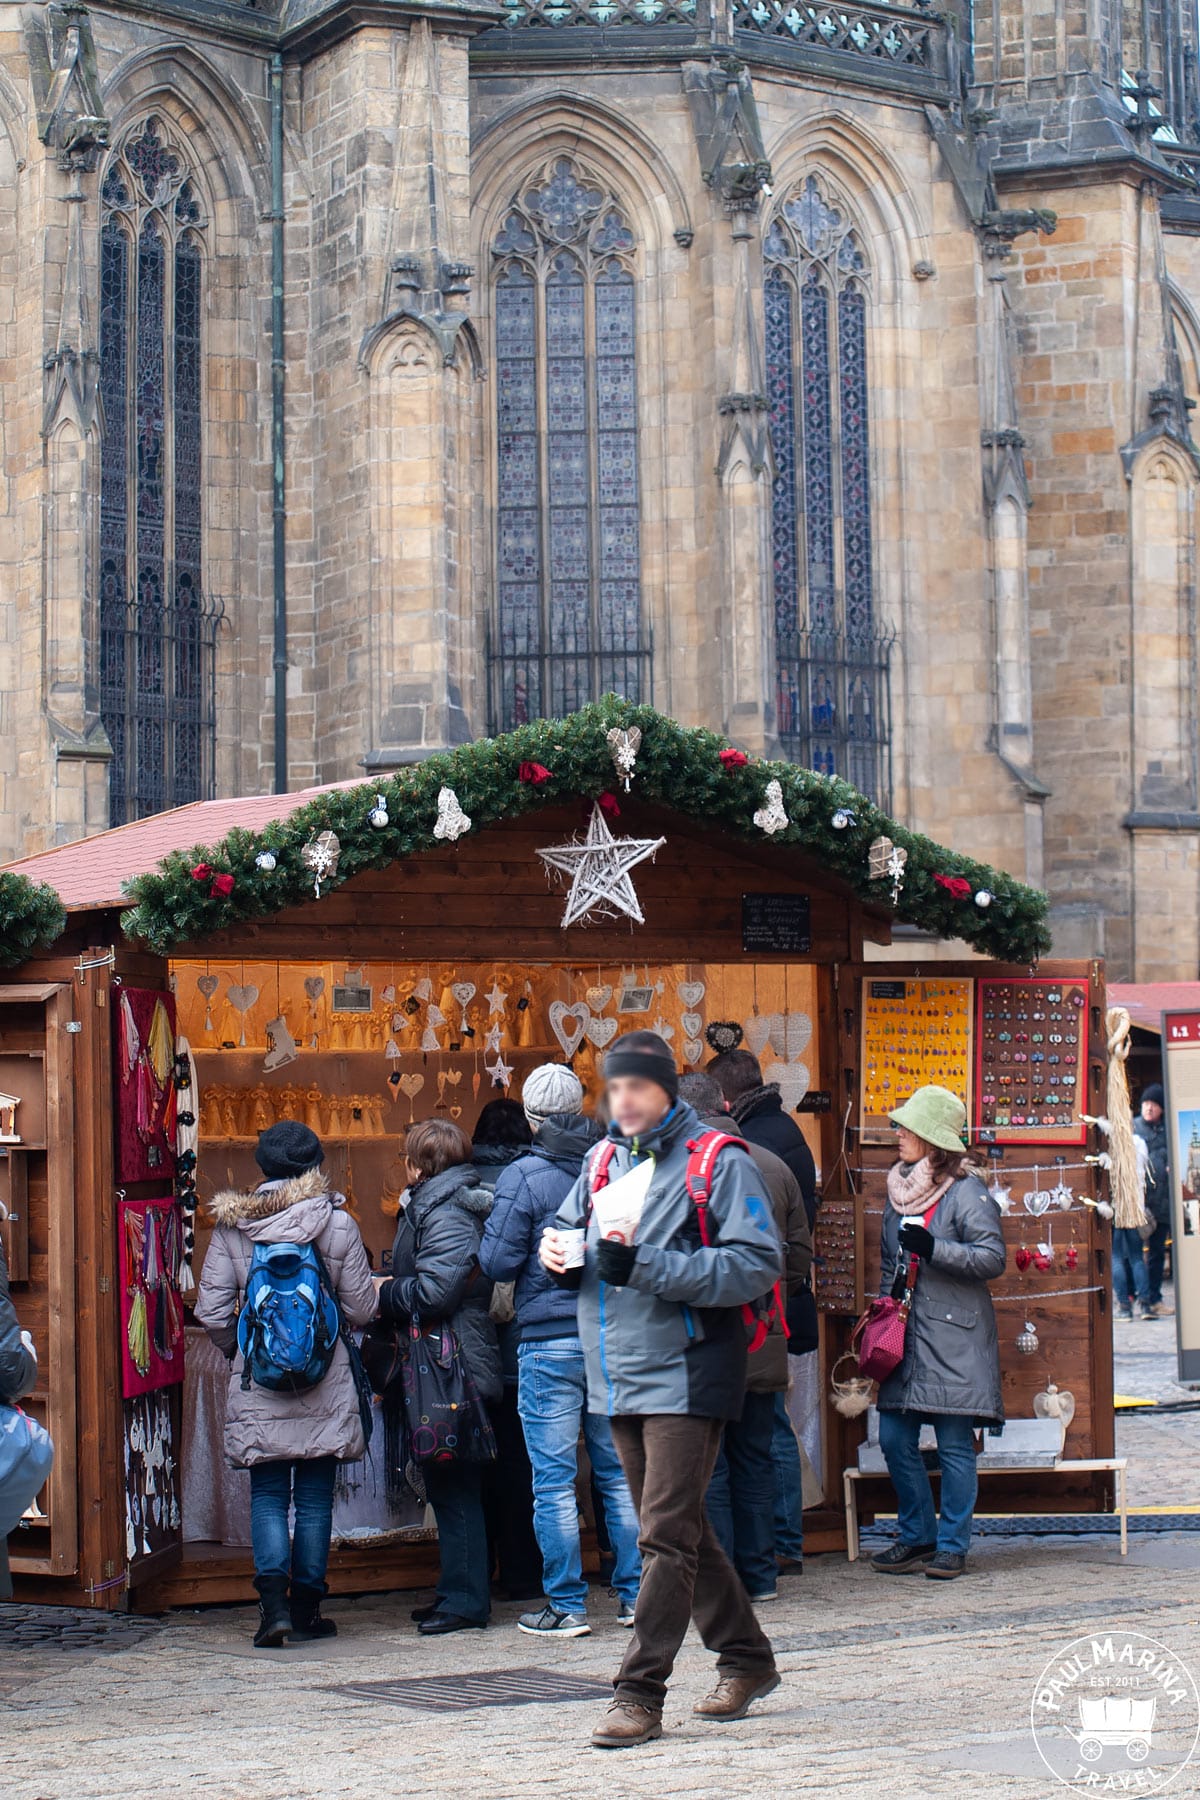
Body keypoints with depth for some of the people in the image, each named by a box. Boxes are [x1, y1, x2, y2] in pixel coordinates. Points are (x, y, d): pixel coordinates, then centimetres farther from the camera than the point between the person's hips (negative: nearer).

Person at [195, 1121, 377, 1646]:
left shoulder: (232, 1226, -3)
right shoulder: (337, 1224, -6)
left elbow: (210, 1311, -2)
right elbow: (361, 1309, -1)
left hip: (257, 1384, 0)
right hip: (324, 1385, 0)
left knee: (267, 1494, 6)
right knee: (315, 1498, 8)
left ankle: (274, 1600, -11)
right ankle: (306, 1609, 12)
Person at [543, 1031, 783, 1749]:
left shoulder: (719, 1163, -9)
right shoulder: (604, 1161, 13)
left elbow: (758, 1264, -17)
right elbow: (572, 1229, 26)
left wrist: (647, 1267, -23)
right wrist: (560, 1251, -1)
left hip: (686, 1374, -8)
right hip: (619, 1379, 8)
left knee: (667, 1535, -8)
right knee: (680, 1530, 16)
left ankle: (640, 1695, -6)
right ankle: (747, 1658, 30)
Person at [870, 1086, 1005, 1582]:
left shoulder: (966, 1190, -6)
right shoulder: (898, 1187, 15)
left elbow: (993, 1258, -12)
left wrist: (933, 1249, -21)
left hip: (954, 1338, -7)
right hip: (904, 1335, 7)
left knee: (954, 1444, -3)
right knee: (894, 1439, 4)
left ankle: (952, 1545, 6)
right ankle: (917, 1536, 17)